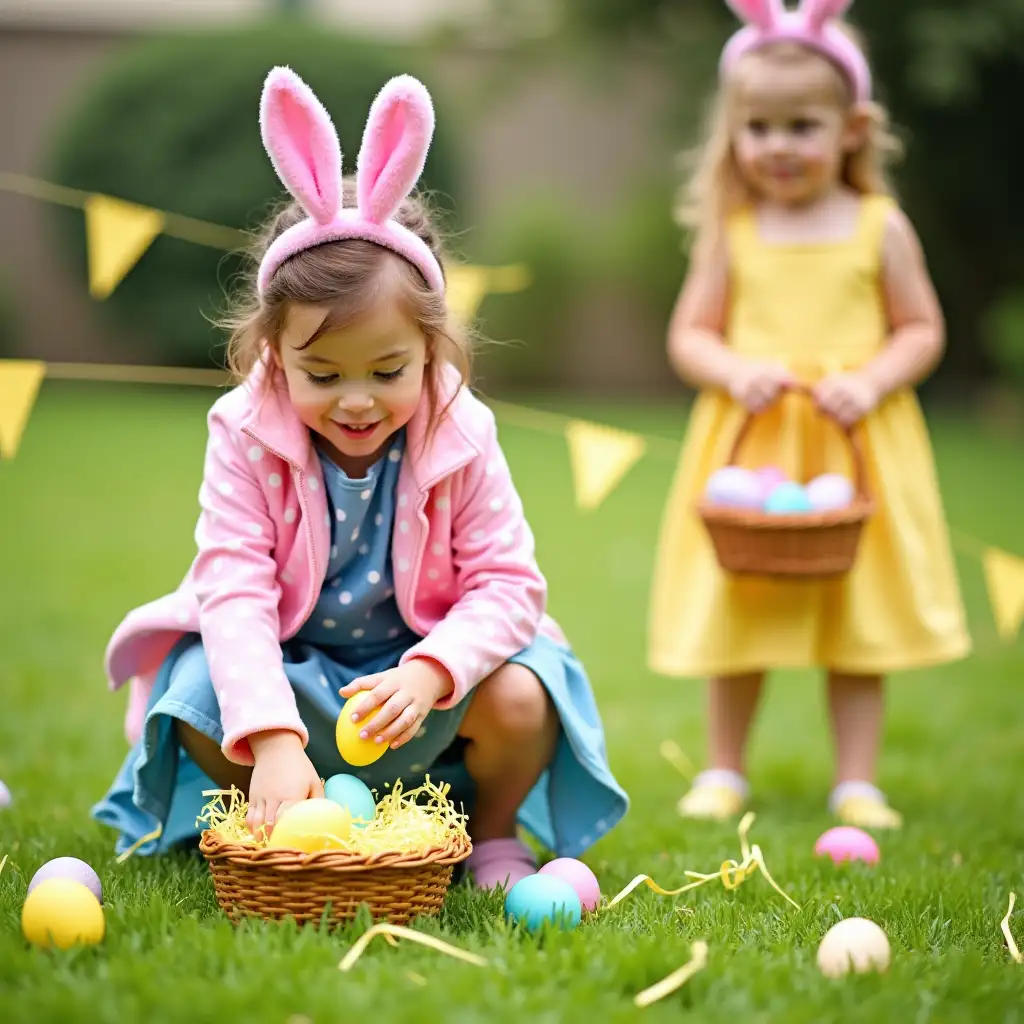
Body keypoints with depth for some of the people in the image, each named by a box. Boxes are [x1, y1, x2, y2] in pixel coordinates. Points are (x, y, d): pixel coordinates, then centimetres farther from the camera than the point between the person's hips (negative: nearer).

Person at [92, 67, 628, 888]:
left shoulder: (459, 438, -17)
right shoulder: (246, 436, -19)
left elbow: (508, 582, -17)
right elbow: (236, 594, -26)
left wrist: (430, 673, -38)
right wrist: (274, 738, -41)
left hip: (424, 659, 1)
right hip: (287, 662, 0)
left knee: (521, 697, -27)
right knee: (200, 704, -29)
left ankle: (495, 836, 6)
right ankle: (273, 834, 2)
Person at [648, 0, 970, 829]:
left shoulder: (880, 227, -1)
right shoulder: (730, 233, 2)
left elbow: (922, 330, 2)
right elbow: (689, 335, 5)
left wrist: (872, 381, -16)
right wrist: (734, 371, -15)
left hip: (858, 449, -1)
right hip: (748, 445, 1)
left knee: (861, 620, 5)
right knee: (738, 617, 8)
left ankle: (857, 784, 15)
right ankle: (725, 771, 23)